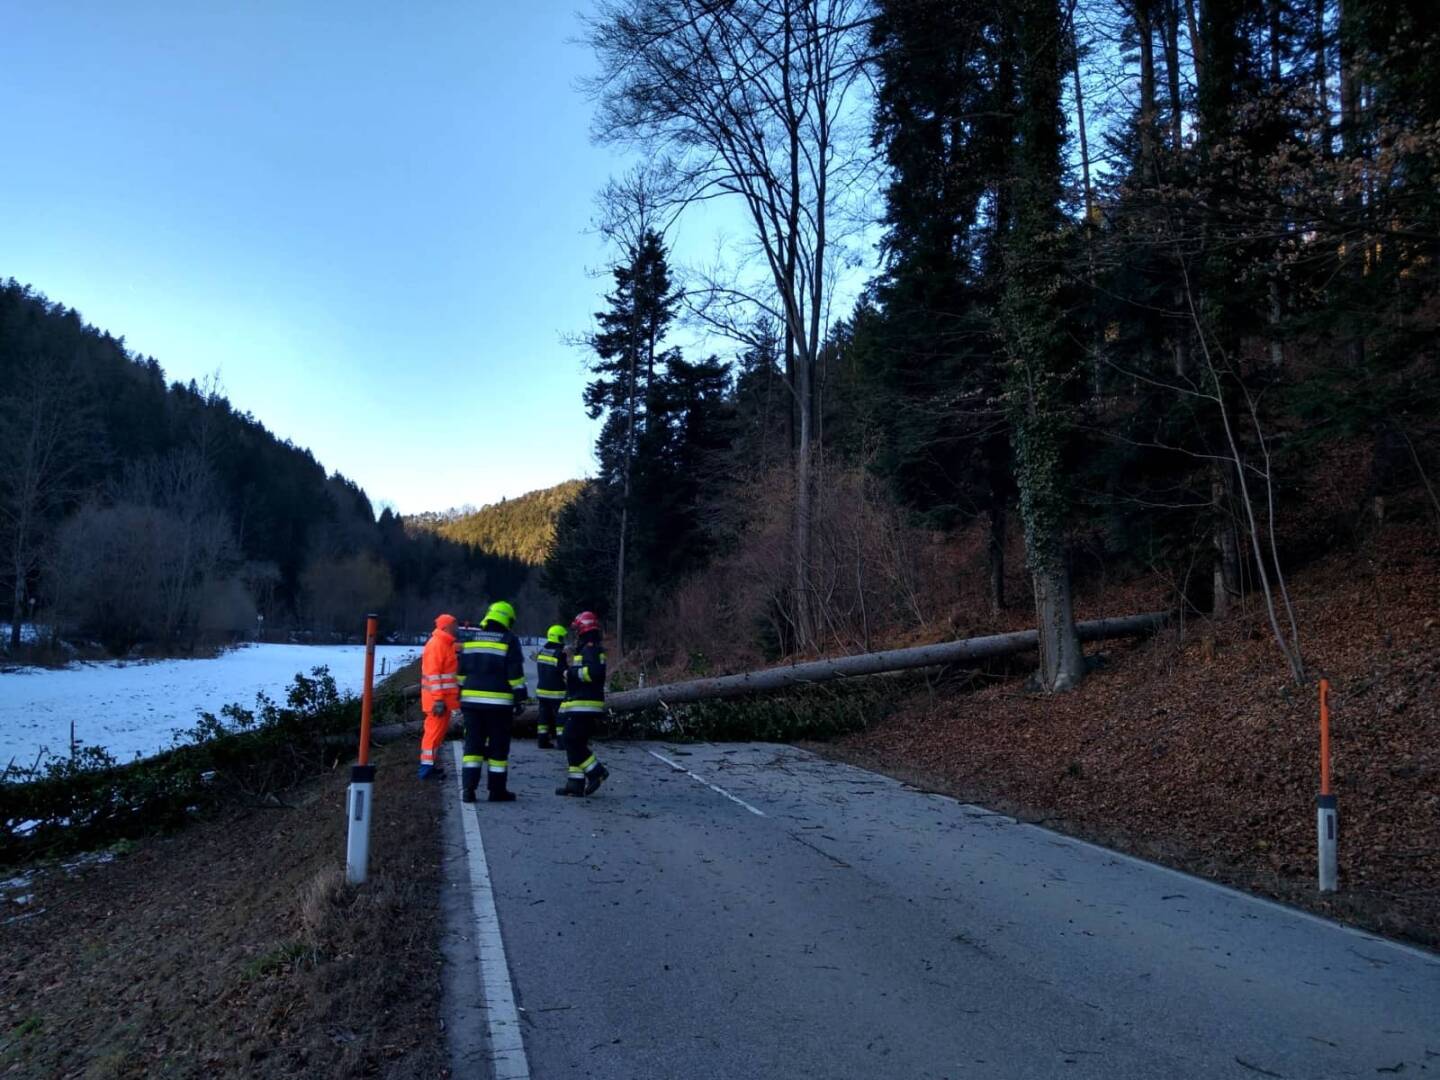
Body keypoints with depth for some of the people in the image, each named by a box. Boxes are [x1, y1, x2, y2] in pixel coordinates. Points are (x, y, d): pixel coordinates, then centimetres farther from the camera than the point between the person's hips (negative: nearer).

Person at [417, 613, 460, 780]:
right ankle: (427, 768, -3)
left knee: (439, 731, 15)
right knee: (435, 731, -7)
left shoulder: (446, 644, 16)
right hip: (438, 700, -10)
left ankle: (429, 765, 23)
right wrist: (438, 700, -24)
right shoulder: (436, 644, -16)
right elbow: (433, 673, -21)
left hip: (445, 698, 10)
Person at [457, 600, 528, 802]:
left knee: (473, 745, 7)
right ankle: (497, 790, 8)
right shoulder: (509, 641, -4)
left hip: (471, 700, 4)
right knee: (498, 747, 4)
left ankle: (468, 787, -1)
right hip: (499, 702, -4)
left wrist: (461, 696, 18)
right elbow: (515, 674, -7)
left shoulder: (471, 639, 10)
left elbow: (461, 671, 12)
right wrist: (520, 697, -2)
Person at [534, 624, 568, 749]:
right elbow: (565, 673, -14)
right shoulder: (560, 654, -16)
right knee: (560, 717, -1)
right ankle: (562, 742, -1)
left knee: (544, 716, 12)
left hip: (542, 690, 7)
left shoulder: (541, 651, 7)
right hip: (556, 692, -7)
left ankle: (542, 740, 14)